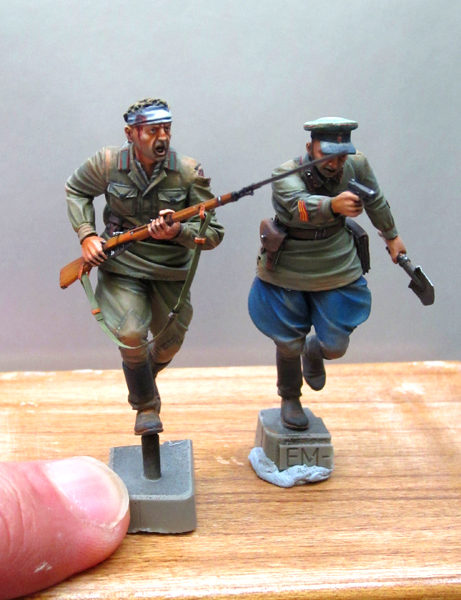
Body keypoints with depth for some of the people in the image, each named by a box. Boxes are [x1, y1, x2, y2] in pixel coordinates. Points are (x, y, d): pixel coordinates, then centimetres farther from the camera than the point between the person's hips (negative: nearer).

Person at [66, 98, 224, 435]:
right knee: (132, 334, -20)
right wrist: (87, 235, -4)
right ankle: (146, 406, 5)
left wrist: (177, 232, -30)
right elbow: (76, 191, 10)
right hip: (120, 266, -1)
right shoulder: (108, 164, -11)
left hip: (171, 272, 2)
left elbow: (213, 233, -10)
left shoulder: (189, 172, -13)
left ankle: (144, 377, 49)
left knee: (169, 344, 12)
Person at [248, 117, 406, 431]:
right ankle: (290, 399, 39)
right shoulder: (286, 175, -26)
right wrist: (334, 204, -68)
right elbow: (302, 206, -47)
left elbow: (376, 201, 6)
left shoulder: (357, 166, -14)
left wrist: (392, 235, 20)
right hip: (288, 273, -2)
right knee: (289, 345, 9)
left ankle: (314, 352, 43)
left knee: (335, 347, 4)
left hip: (336, 270, 3)